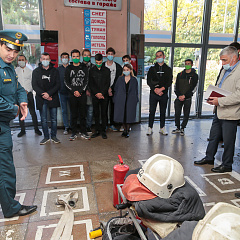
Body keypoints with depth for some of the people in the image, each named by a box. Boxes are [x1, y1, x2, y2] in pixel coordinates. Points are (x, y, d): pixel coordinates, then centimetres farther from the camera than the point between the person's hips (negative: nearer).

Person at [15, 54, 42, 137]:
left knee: (33, 112, 0)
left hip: (29, 93, 0)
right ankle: (22, 130, 17)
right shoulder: (15, 71, 5)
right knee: (20, 113, 7)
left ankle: (36, 128, 12)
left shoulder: (30, 71, 6)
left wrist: (27, 90, -8)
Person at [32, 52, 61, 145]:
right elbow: (34, 85, 3)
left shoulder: (55, 71, 8)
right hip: (41, 99, 0)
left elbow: (58, 84, 0)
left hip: (53, 98, 0)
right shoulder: (36, 71, 9)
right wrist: (43, 94, -12)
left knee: (54, 119, 4)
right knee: (43, 120, 4)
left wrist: (49, 93, -13)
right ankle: (46, 137, 15)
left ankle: (54, 136, 16)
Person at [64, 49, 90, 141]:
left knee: (83, 114, 4)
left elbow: (86, 81, 1)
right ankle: (74, 133, 12)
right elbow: (66, 82, 3)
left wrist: (80, 91, -11)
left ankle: (83, 132, 14)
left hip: (83, 94, 0)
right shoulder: (68, 68, 9)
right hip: (72, 95, 0)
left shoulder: (84, 68, 8)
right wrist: (74, 91, -10)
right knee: (74, 114, 4)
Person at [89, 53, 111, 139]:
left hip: (104, 96, -1)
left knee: (104, 113, 2)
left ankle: (103, 131, 10)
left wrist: (102, 93, -11)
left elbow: (107, 84, 0)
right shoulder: (91, 71, 7)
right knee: (96, 113, 4)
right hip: (95, 96, 1)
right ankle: (97, 130, 14)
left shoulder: (107, 70, 5)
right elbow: (91, 84, 3)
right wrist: (96, 93, -10)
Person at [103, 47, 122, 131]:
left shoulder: (118, 66, 8)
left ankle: (112, 124, 13)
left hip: (114, 90, 1)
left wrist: (111, 88, -10)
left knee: (113, 108, 3)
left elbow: (118, 79, 1)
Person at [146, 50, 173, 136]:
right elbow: (149, 81, -1)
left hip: (164, 94, 1)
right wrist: (155, 89, -14)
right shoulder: (152, 69, 7)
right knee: (152, 111, 0)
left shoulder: (168, 69, 9)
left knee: (163, 112, 7)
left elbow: (169, 82, 0)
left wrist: (161, 89, -15)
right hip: (153, 93, -1)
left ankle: (162, 128, 18)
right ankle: (150, 128, 9)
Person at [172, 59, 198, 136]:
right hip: (179, 98, 3)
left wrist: (185, 95, -13)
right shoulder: (180, 74, 11)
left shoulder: (194, 76, 2)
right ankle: (178, 128, 17)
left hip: (188, 98, -2)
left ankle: (182, 128, 14)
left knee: (186, 114, 2)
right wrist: (179, 95, -7)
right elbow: (176, 86, 8)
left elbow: (193, 88, -4)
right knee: (177, 113, 3)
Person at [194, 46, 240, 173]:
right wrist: (212, 98, 6)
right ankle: (209, 158, 34)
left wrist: (219, 101, -23)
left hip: (230, 114, -9)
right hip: (219, 111, 9)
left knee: (228, 141, 5)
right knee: (214, 136, 18)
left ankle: (227, 165, 21)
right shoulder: (225, 71, 15)